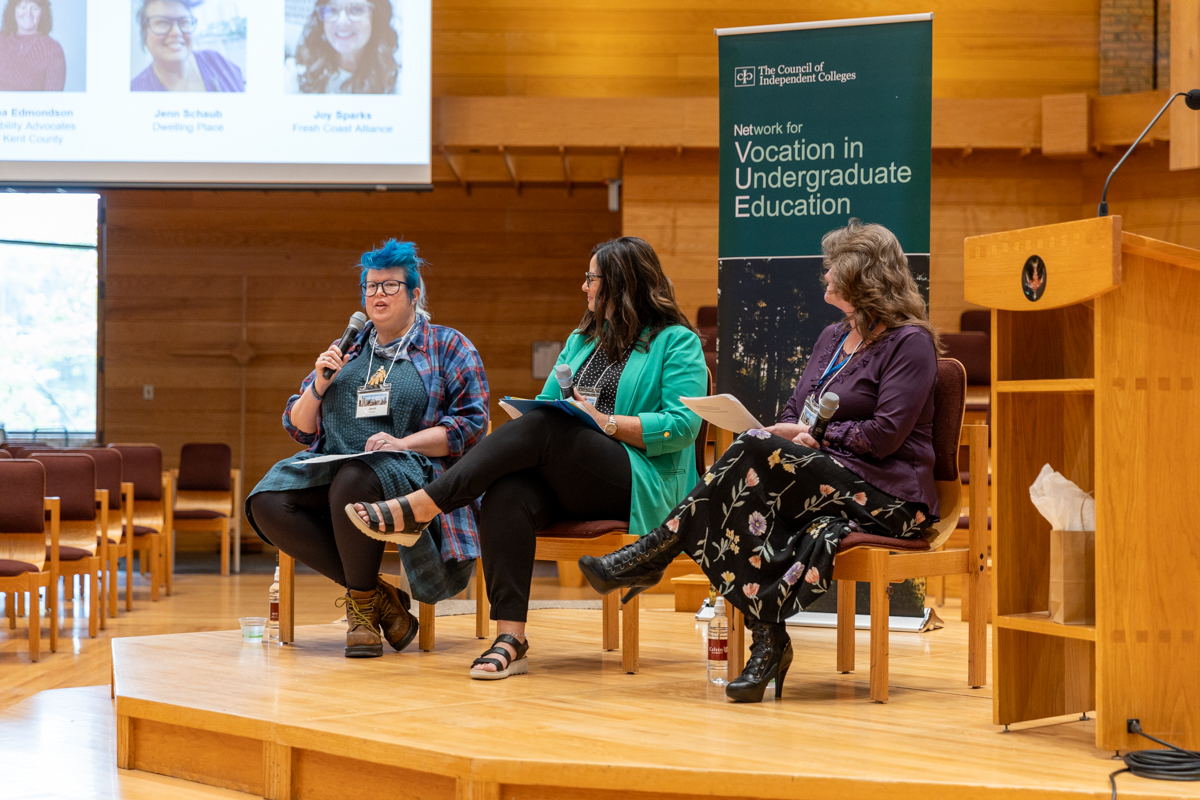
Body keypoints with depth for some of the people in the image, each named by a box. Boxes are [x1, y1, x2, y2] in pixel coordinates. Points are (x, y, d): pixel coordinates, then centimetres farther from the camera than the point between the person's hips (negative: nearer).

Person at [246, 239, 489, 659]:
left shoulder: (448, 347, 11)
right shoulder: (347, 352, 23)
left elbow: (471, 424, -1)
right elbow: (299, 427, 22)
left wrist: (403, 443, -14)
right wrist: (320, 384, 2)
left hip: (410, 471, -5)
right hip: (333, 466, 5)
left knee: (353, 482, -41)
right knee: (267, 501, -26)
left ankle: (363, 603, -19)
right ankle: (377, 594, -16)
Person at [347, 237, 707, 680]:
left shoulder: (678, 343, 4)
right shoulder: (581, 341, 27)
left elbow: (683, 426, -8)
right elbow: (546, 403, 21)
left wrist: (608, 423, -14)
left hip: (642, 485, -6)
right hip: (568, 483, 6)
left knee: (539, 429, -30)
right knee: (507, 495, -29)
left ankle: (414, 510, -31)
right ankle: (510, 639, -38)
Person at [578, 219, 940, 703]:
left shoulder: (910, 342, -4)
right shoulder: (832, 337, 22)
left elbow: (884, 435, -14)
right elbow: (794, 415, 20)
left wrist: (811, 436, -9)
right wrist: (780, 433, -3)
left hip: (889, 495, -6)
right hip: (822, 483, 7)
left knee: (757, 452, -29)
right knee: (752, 485, -30)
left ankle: (649, 558, -23)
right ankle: (767, 640, -37)